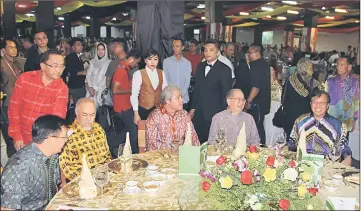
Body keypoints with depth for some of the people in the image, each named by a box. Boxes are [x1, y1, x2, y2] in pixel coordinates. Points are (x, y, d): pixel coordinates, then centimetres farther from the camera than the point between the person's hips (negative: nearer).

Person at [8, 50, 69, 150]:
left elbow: (58, 117, -17)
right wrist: (16, 136, -7)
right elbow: (14, 107, -5)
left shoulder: (62, 88, -11)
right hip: (22, 139, 1)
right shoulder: (24, 79, -10)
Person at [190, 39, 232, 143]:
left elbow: (226, 94, -7)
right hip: (199, 112, 5)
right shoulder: (200, 66, 10)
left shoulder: (224, 69, -8)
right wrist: (193, 108, 13)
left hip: (214, 114, -5)